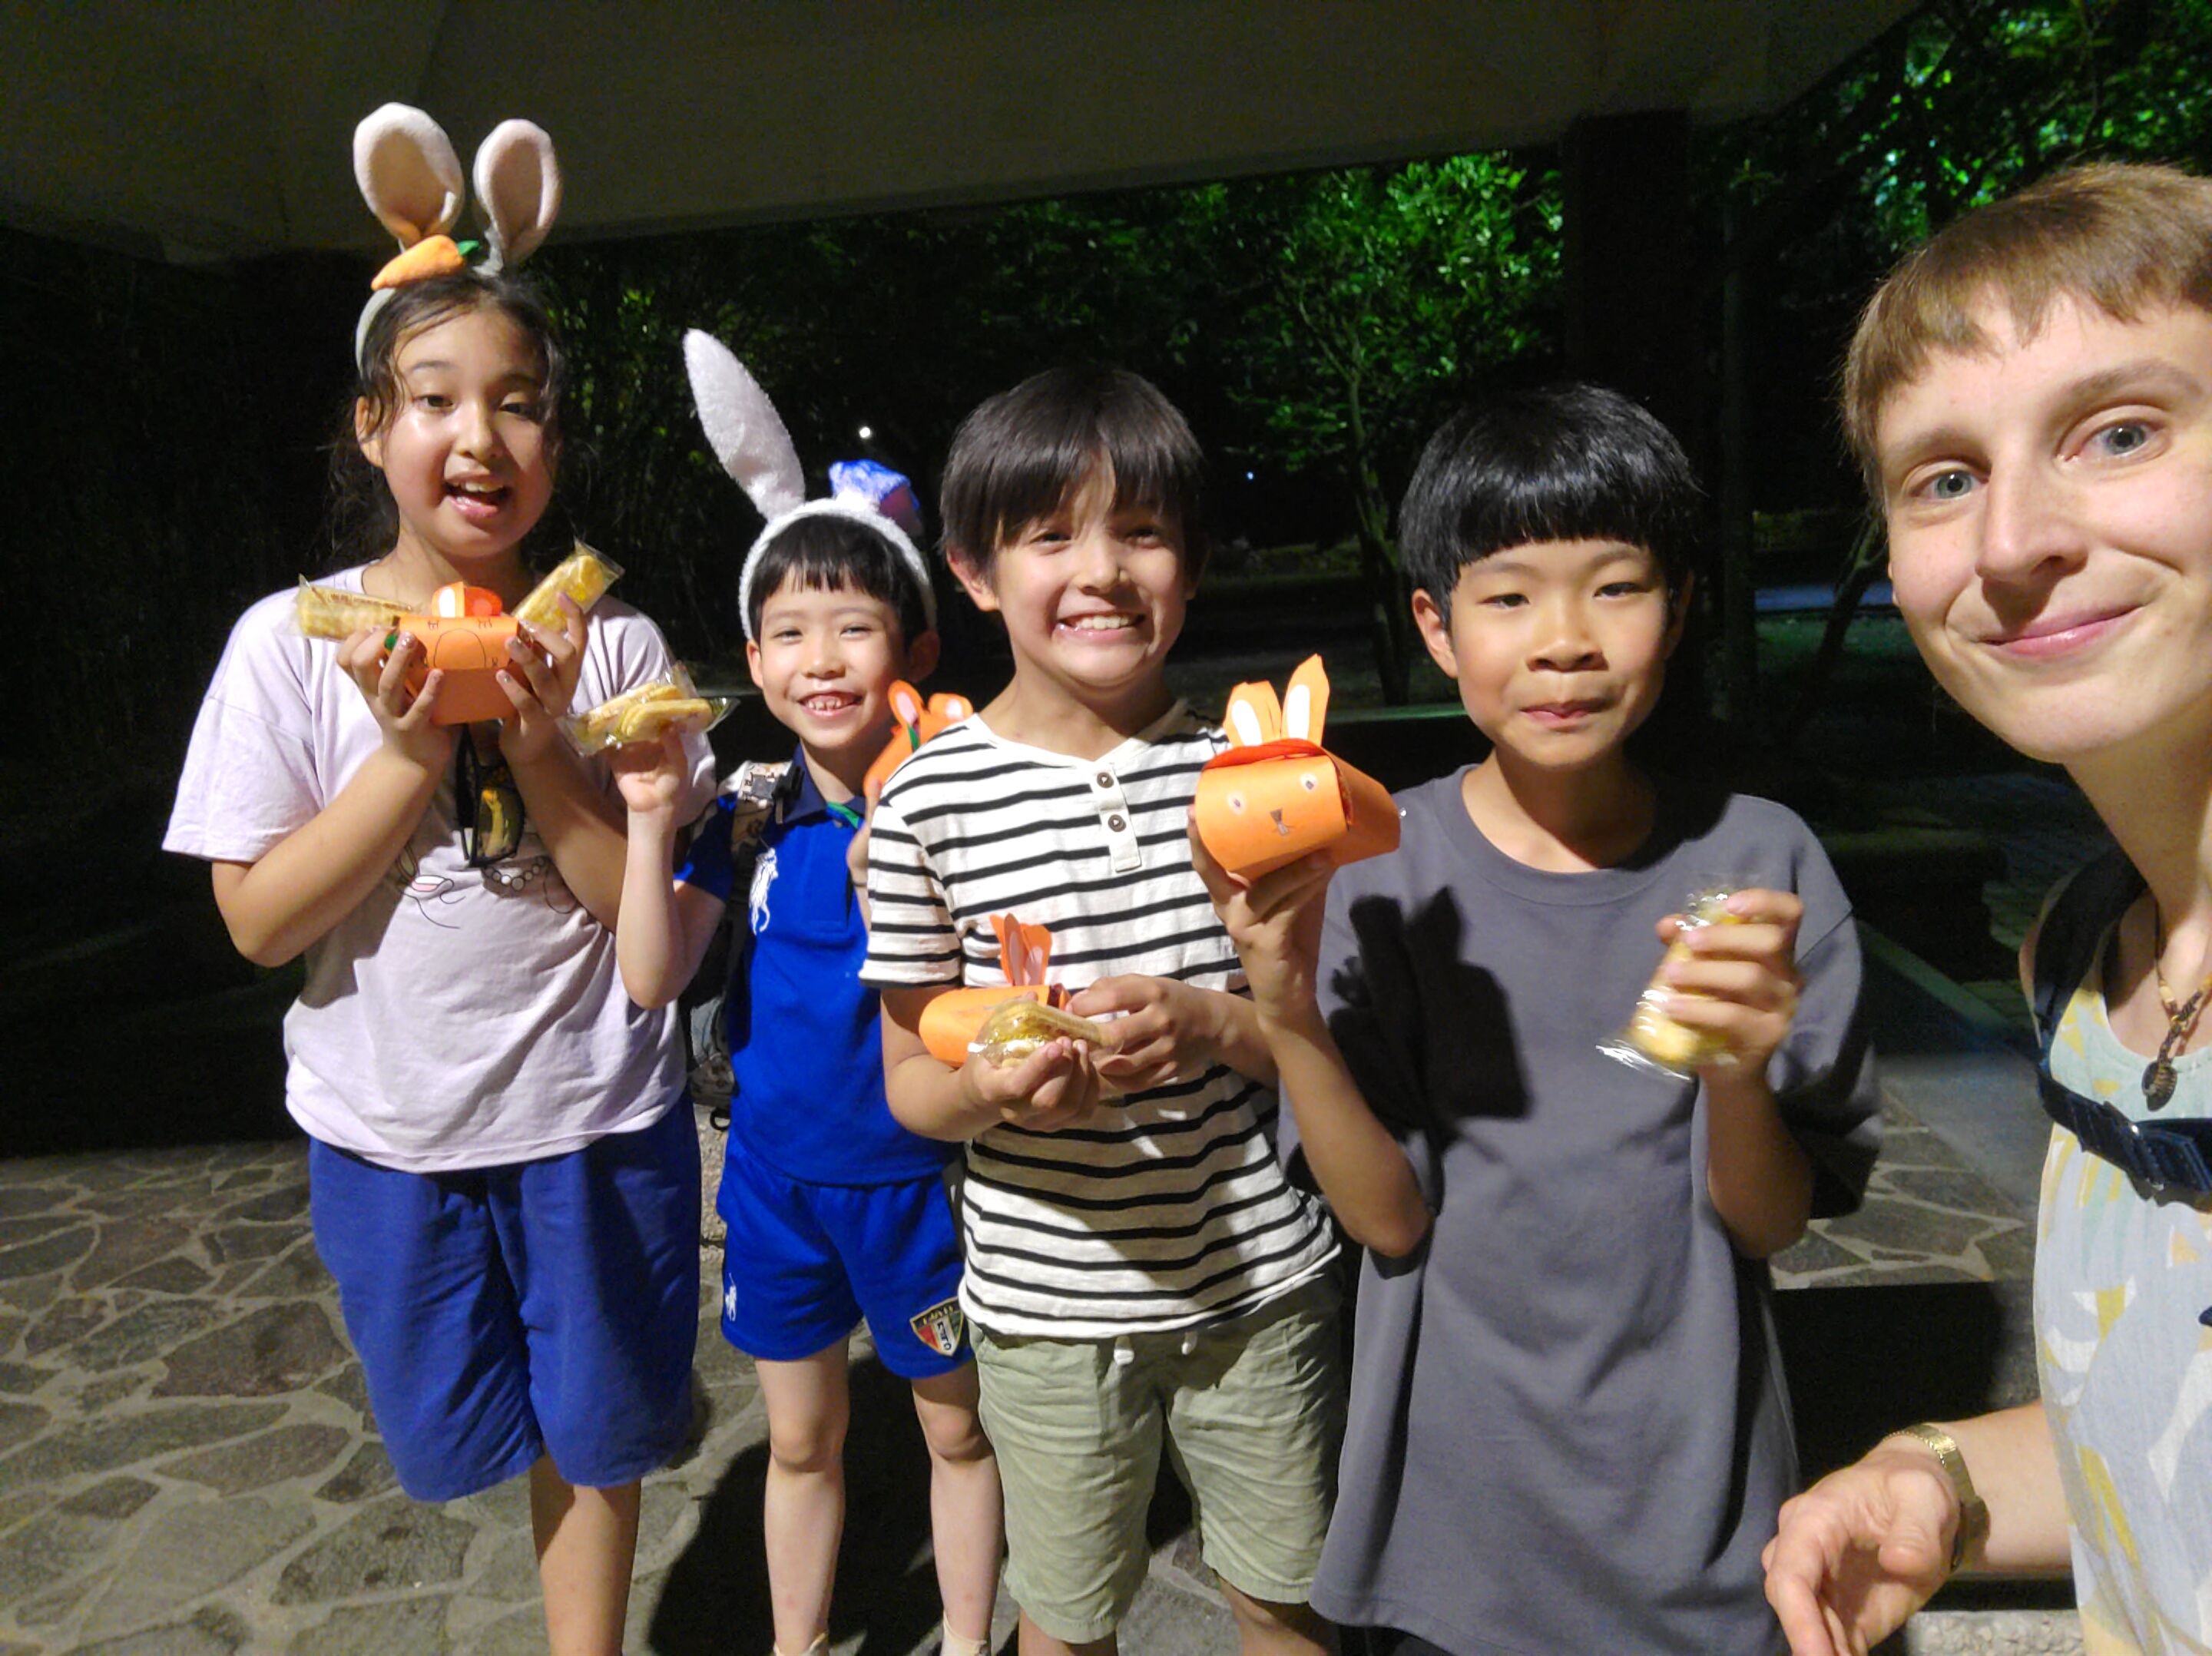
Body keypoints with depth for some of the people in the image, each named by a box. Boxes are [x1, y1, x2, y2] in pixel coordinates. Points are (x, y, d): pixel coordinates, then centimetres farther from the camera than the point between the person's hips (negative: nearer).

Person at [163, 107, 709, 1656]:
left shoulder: (615, 644, -9)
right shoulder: (294, 640, -8)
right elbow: (258, 920, -9)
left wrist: (536, 743, -23)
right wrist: (413, 752, -21)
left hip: (595, 1118, -1)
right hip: (390, 1125, 1)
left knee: (592, 1437, 16)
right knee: (463, 1429, 20)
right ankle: (646, 1379, 49)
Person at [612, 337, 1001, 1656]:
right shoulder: (749, 823, -5)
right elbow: (653, 981, -8)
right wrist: (653, 822, -19)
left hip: (913, 1176, -3)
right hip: (777, 1174, 3)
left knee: (956, 1428, 18)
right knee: (801, 1439, 22)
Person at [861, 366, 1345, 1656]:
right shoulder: (932, 798, -10)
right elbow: (909, 1076, -3)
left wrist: (1208, 1023, -20)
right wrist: (993, 1087, -24)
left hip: (1260, 1278, 1)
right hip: (1048, 1304, 0)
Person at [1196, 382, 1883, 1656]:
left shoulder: (1758, 861, -12)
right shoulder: (1380, 867, -13)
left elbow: (1770, 1223, -9)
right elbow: (1392, 1217, -13)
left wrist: (1737, 1074, -30)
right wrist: (1287, 1016, -29)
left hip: (1688, 1482, 1)